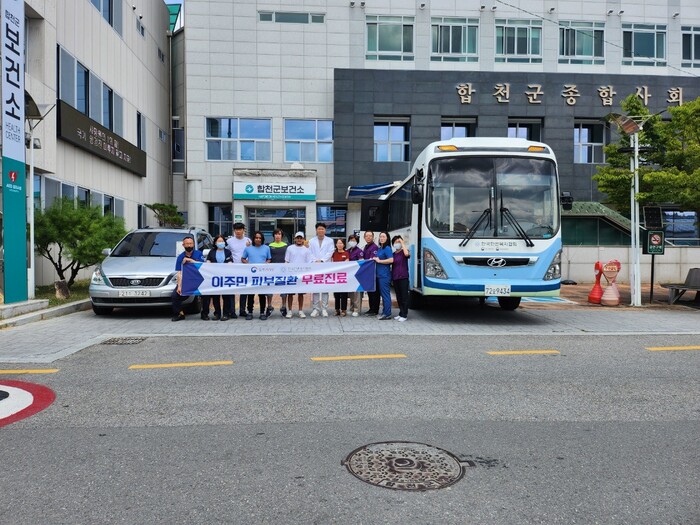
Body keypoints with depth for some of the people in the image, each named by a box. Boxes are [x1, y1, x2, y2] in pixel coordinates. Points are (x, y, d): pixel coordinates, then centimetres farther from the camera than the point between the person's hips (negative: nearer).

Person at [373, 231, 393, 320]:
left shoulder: (387, 248, -9)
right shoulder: (379, 249, 17)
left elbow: (391, 260, -21)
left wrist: (379, 261, -13)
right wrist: (375, 259, 13)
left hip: (385, 275, -9)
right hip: (379, 274, 9)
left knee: (385, 294, -6)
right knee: (383, 294, 14)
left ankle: (387, 314, -2)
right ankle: (384, 312, 21)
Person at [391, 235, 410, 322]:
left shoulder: (403, 252, -2)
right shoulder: (393, 254, 13)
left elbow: (407, 254, -27)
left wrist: (402, 243, -17)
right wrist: (391, 277, 13)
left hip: (403, 277, -6)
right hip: (395, 278, 6)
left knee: (404, 296, -2)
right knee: (398, 297, 12)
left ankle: (404, 315, 2)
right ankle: (401, 313, 20)